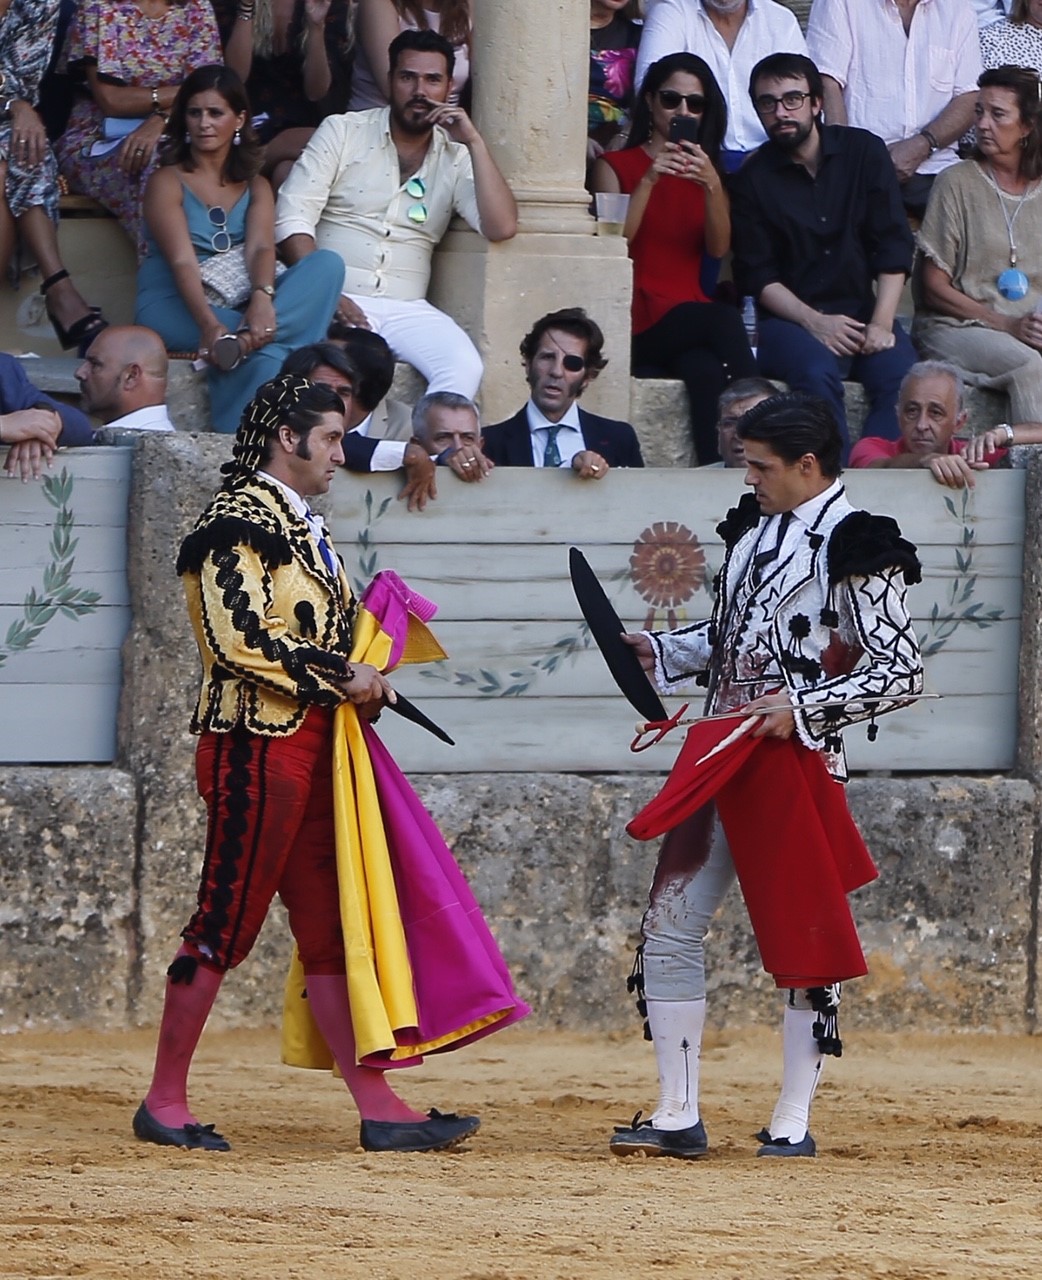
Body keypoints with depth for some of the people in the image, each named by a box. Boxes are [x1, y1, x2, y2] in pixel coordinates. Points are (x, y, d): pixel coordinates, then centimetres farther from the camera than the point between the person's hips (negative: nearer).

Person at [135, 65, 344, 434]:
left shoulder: (255, 186, 17)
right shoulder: (167, 182, 2)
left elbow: (260, 248, -4)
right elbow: (182, 262, -14)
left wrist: (262, 298, -29)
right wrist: (209, 325, -34)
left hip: (239, 307, 6)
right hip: (176, 313, -6)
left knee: (327, 264, -26)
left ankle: (245, 341, -44)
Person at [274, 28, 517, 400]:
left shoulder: (456, 157, 12)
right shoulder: (342, 132, 8)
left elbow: (501, 227, -3)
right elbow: (293, 217, -1)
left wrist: (474, 143, -8)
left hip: (406, 309, 2)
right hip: (336, 300, -2)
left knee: (464, 368, -28)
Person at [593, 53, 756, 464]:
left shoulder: (706, 170, 23)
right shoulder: (617, 165, 13)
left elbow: (718, 249, 4)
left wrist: (712, 186, -13)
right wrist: (648, 181, -15)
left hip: (692, 316, 3)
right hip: (639, 324, -3)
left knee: (707, 371, -36)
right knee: (725, 320, -36)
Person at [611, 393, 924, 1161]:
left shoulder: (856, 549, -11)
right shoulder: (753, 527, 14)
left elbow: (902, 673, -13)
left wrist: (802, 708, -19)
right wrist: (662, 651, 10)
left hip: (796, 764, -8)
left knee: (802, 941, -3)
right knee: (671, 929, 4)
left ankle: (793, 1122, 4)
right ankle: (678, 1117, 8)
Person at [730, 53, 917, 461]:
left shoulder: (864, 152, 7)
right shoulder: (752, 179, 3)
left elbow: (894, 248, 3)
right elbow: (757, 276, -1)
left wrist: (881, 324, -10)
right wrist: (814, 322, -16)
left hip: (863, 313, 2)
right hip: (791, 319, -2)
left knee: (902, 376, -28)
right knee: (816, 372, -34)